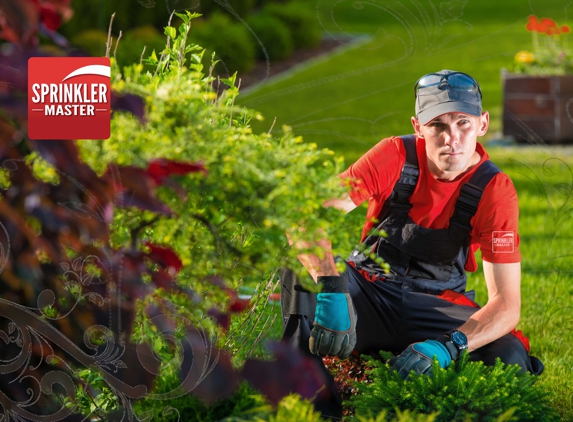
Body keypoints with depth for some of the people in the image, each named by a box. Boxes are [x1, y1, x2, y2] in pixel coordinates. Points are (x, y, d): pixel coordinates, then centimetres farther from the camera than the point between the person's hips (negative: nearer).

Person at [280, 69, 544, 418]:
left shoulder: (495, 190, -14)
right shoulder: (396, 156, -15)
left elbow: (506, 303, -20)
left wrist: (446, 346, -38)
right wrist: (333, 294, -45)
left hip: (436, 305, 0)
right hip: (369, 293, 0)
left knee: (510, 357, -29)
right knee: (305, 264, -30)